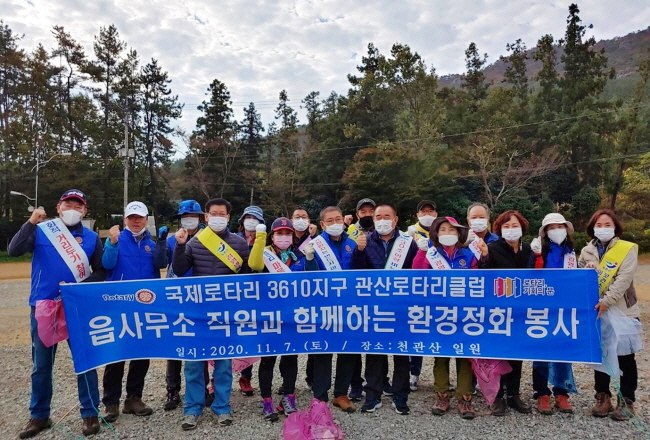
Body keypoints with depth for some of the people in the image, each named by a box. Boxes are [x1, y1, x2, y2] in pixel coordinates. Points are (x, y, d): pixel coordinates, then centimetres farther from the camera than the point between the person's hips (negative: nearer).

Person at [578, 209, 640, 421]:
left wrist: (606, 301, -23)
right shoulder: (586, 251, 7)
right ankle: (603, 397, 24)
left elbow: (624, 279, -16)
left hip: (622, 311, -3)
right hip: (596, 312, 4)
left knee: (625, 358, 7)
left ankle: (626, 401, 19)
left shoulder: (628, 249, -5)